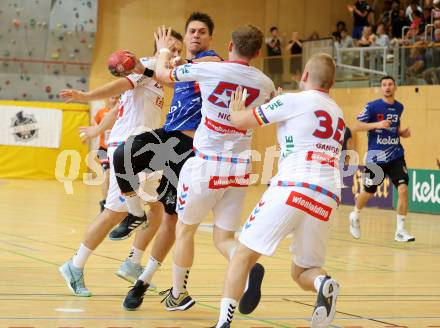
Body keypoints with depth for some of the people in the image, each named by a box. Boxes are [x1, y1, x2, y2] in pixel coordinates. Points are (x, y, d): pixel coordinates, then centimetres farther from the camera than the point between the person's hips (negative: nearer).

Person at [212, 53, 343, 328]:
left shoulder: (293, 101, 4)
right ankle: (323, 283, -17)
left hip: (292, 189, -5)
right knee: (302, 271, 18)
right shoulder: (338, 114, 24)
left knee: (244, 255, 5)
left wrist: (236, 109, 30)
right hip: (327, 198, 5)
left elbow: (240, 121, 7)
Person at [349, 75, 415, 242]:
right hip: (375, 157, -3)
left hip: (396, 156, 3)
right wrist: (377, 124, -23)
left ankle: (400, 230, -7)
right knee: (368, 192, 10)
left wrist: (403, 133, 3)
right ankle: (355, 216, 42)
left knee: (403, 189, -15)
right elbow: (356, 126, -11)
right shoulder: (372, 106, -8)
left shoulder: (399, 107, 7)